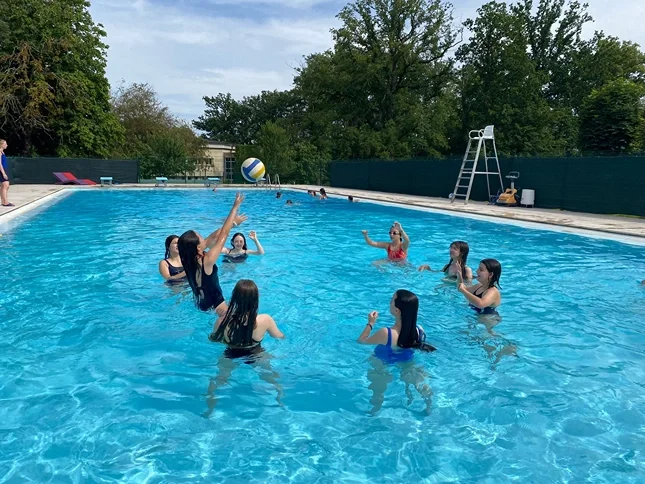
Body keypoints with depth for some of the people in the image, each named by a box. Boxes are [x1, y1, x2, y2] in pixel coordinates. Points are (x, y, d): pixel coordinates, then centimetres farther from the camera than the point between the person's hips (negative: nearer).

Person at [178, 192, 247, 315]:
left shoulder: (187, 258, -12)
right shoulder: (207, 260, -32)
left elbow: (214, 237, -4)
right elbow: (224, 234, -28)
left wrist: (232, 223, -1)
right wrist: (235, 207, -22)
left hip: (201, 301, 8)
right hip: (214, 304, -8)